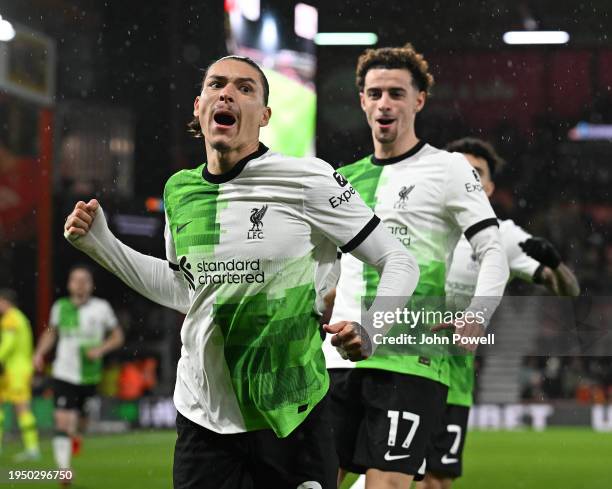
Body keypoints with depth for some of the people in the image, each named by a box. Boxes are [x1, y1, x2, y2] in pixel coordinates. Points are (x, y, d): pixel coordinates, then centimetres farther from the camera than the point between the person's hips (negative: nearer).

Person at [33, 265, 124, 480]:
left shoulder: (101, 308, -3)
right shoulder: (60, 307, 2)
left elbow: (117, 337, 6)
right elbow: (51, 332, 20)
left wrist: (101, 349, -11)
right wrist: (40, 353, 5)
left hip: (90, 376, 0)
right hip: (63, 375, 0)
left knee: (80, 421, 12)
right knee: (62, 421, -14)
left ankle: (77, 434, 50)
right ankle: (64, 469, -14)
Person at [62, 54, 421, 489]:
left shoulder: (307, 179, -9)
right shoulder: (179, 191, 7)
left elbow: (400, 262, -4)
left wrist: (368, 330, -21)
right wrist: (101, 244, 18)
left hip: (291, 419, -4)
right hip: (202, 418, 4)